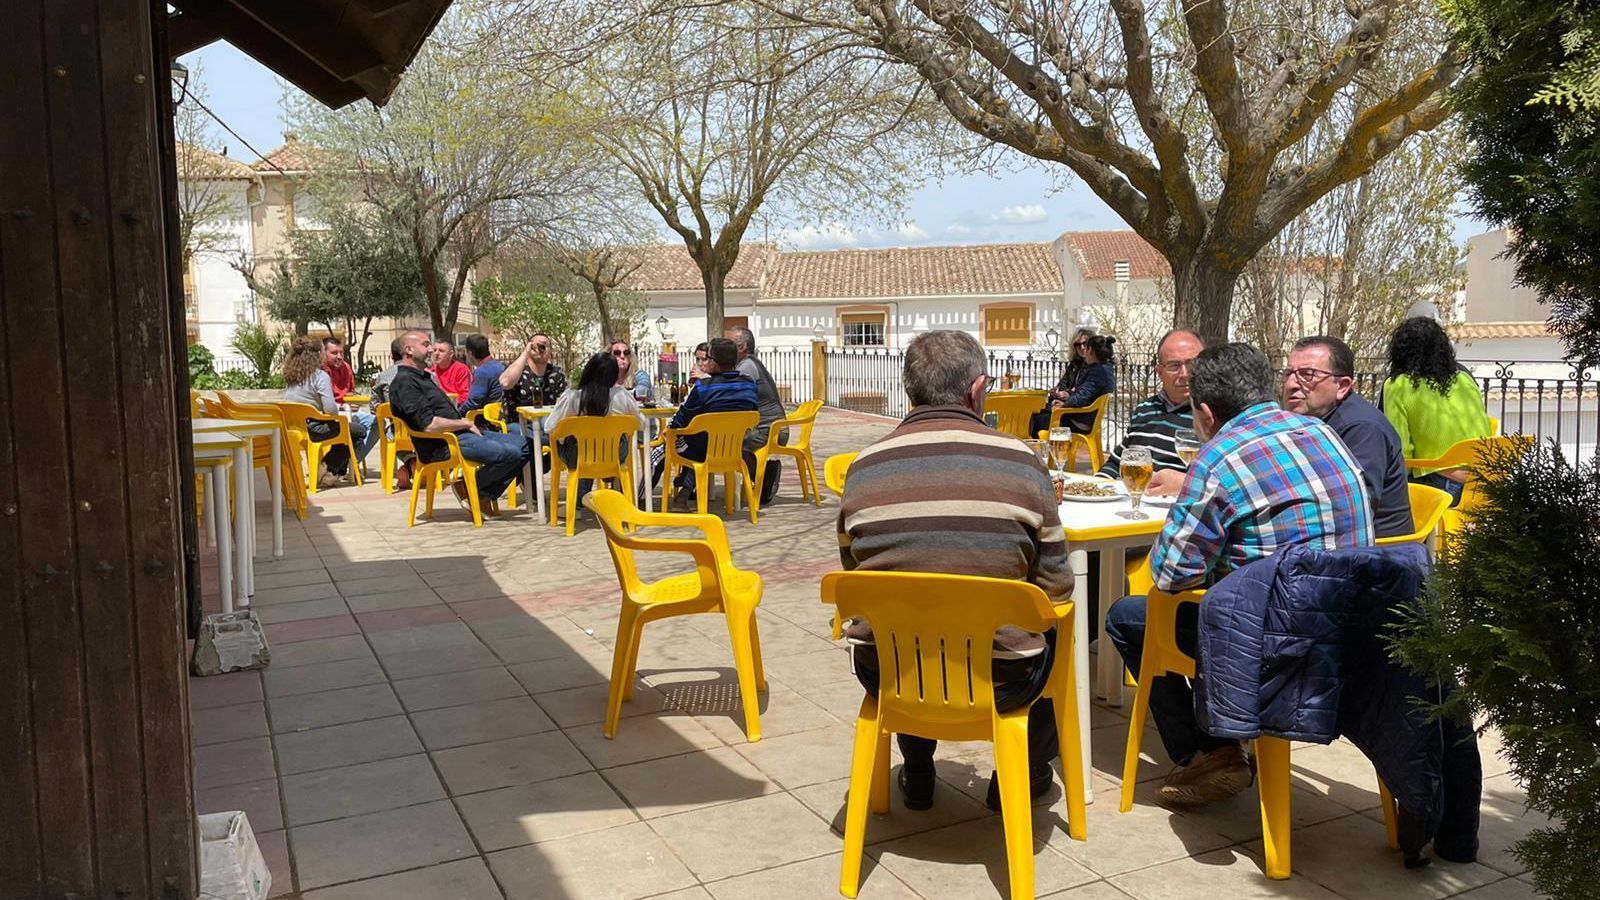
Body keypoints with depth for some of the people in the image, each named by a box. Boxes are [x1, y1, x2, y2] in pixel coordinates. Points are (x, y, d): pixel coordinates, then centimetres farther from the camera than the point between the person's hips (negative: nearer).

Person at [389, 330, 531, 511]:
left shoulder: (424, 376, 23)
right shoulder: (404, 382, -11)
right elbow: (429, 425, -21)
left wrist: (467, 424, 7)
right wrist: (466, 424, -10)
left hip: (460, 434, 11)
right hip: (440, 446, -11)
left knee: (521, 444, 4)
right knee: (509, 454, -24)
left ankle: (485, 495, 6)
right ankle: (469, 489, -4)